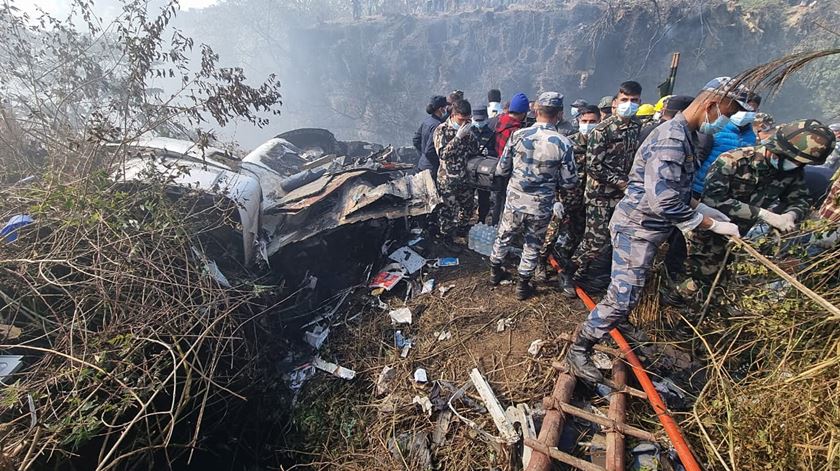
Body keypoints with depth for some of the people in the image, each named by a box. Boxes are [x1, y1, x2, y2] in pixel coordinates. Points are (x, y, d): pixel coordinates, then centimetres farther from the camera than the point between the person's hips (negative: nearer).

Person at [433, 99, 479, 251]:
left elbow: (475, 151, 1)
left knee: (468, 205, 19)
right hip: (447, 180, -6)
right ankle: (447, 238, 22)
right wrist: (458, 136, -27)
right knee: (448, 210, 3)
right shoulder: (441, 130, -11)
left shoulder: (466, 130, 5)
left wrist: (469, 134, -12)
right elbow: (443, 154, -23)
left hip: (465, 177, 6)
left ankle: (461, 230, 43)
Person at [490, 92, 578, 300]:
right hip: (541, 207, -1)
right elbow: (570, 182, -7)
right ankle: (523, 285, 30)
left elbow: (501, 169, -2)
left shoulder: (518, 135, -10)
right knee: (533, 246, 18)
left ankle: (495, 271, 42)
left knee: (503, 237, 22)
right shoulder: (563, 143, -13)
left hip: (514, 201, 2)